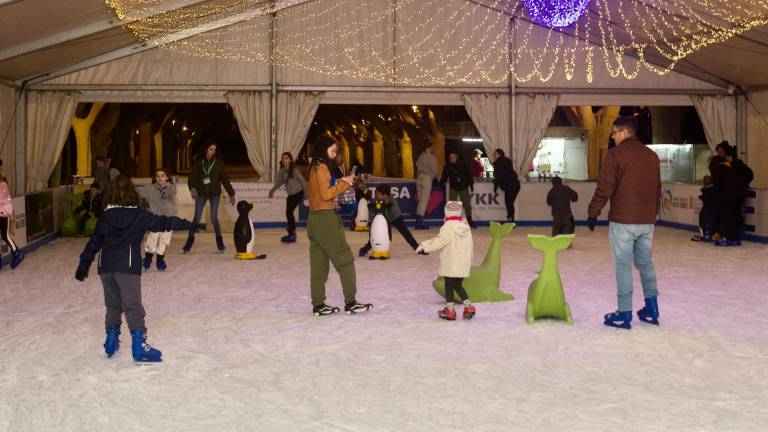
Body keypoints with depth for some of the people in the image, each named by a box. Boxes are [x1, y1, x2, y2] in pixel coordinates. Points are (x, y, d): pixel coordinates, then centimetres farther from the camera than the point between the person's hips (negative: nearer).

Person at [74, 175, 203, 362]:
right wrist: (186, 224, 15)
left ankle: (111, 340, 23)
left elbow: (94, 242, 12)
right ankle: (139, 345, -11)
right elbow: (161, 222, 4)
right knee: (132, 306, -5)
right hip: (128, 267, -4)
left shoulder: (105, 217, 10)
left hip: (106, 267, 4)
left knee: (113, 305, 18)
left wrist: (84, 264, 19)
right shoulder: (139, 215, 0)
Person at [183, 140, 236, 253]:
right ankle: (190, 239, 9)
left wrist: (231, 194, -1)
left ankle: (219, 240, 12)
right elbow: (193, 176, -10)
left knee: (214, 218, -5)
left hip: (214, 193, -1)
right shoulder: (198, 162, -1)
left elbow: (225, 179, 0)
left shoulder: (219, 162, -1)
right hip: (201, 193, 1)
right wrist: (192, 188, -29)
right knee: (196, 218, -1)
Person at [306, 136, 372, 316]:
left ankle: (318, 304, 11)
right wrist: (343, 184, -9)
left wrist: (338, 183, 9)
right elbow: (326, 194, -18)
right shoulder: (322, 167, -11)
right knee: (345, 260, -3)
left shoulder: (314, 168, 16)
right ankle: (350, 303, -2)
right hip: (325, 218, -9)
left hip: (314, 219, 9)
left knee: (319, 263, 9)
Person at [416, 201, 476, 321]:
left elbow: (439, 242, -17)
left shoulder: (448, 227, -16)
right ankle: (468, 306, 8)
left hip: (450, 264, -7)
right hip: (463, 264, 7)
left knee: (449, 286, 6)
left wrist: (424, 246, -8)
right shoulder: (465, 225, 7)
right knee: (458, 285, 17)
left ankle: (450, 310, 12)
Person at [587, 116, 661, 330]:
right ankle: (651, 310, 21)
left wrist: (593, 213, -4)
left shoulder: (616, 153, -9)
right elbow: (657, 189, 16)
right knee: (645, 263, 16)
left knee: (623, 266, 0)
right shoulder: (652, 155, 11)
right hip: (647, 221, 6)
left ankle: (624, 314, 3)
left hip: (622, 220, -6)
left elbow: (604, 188, -13)